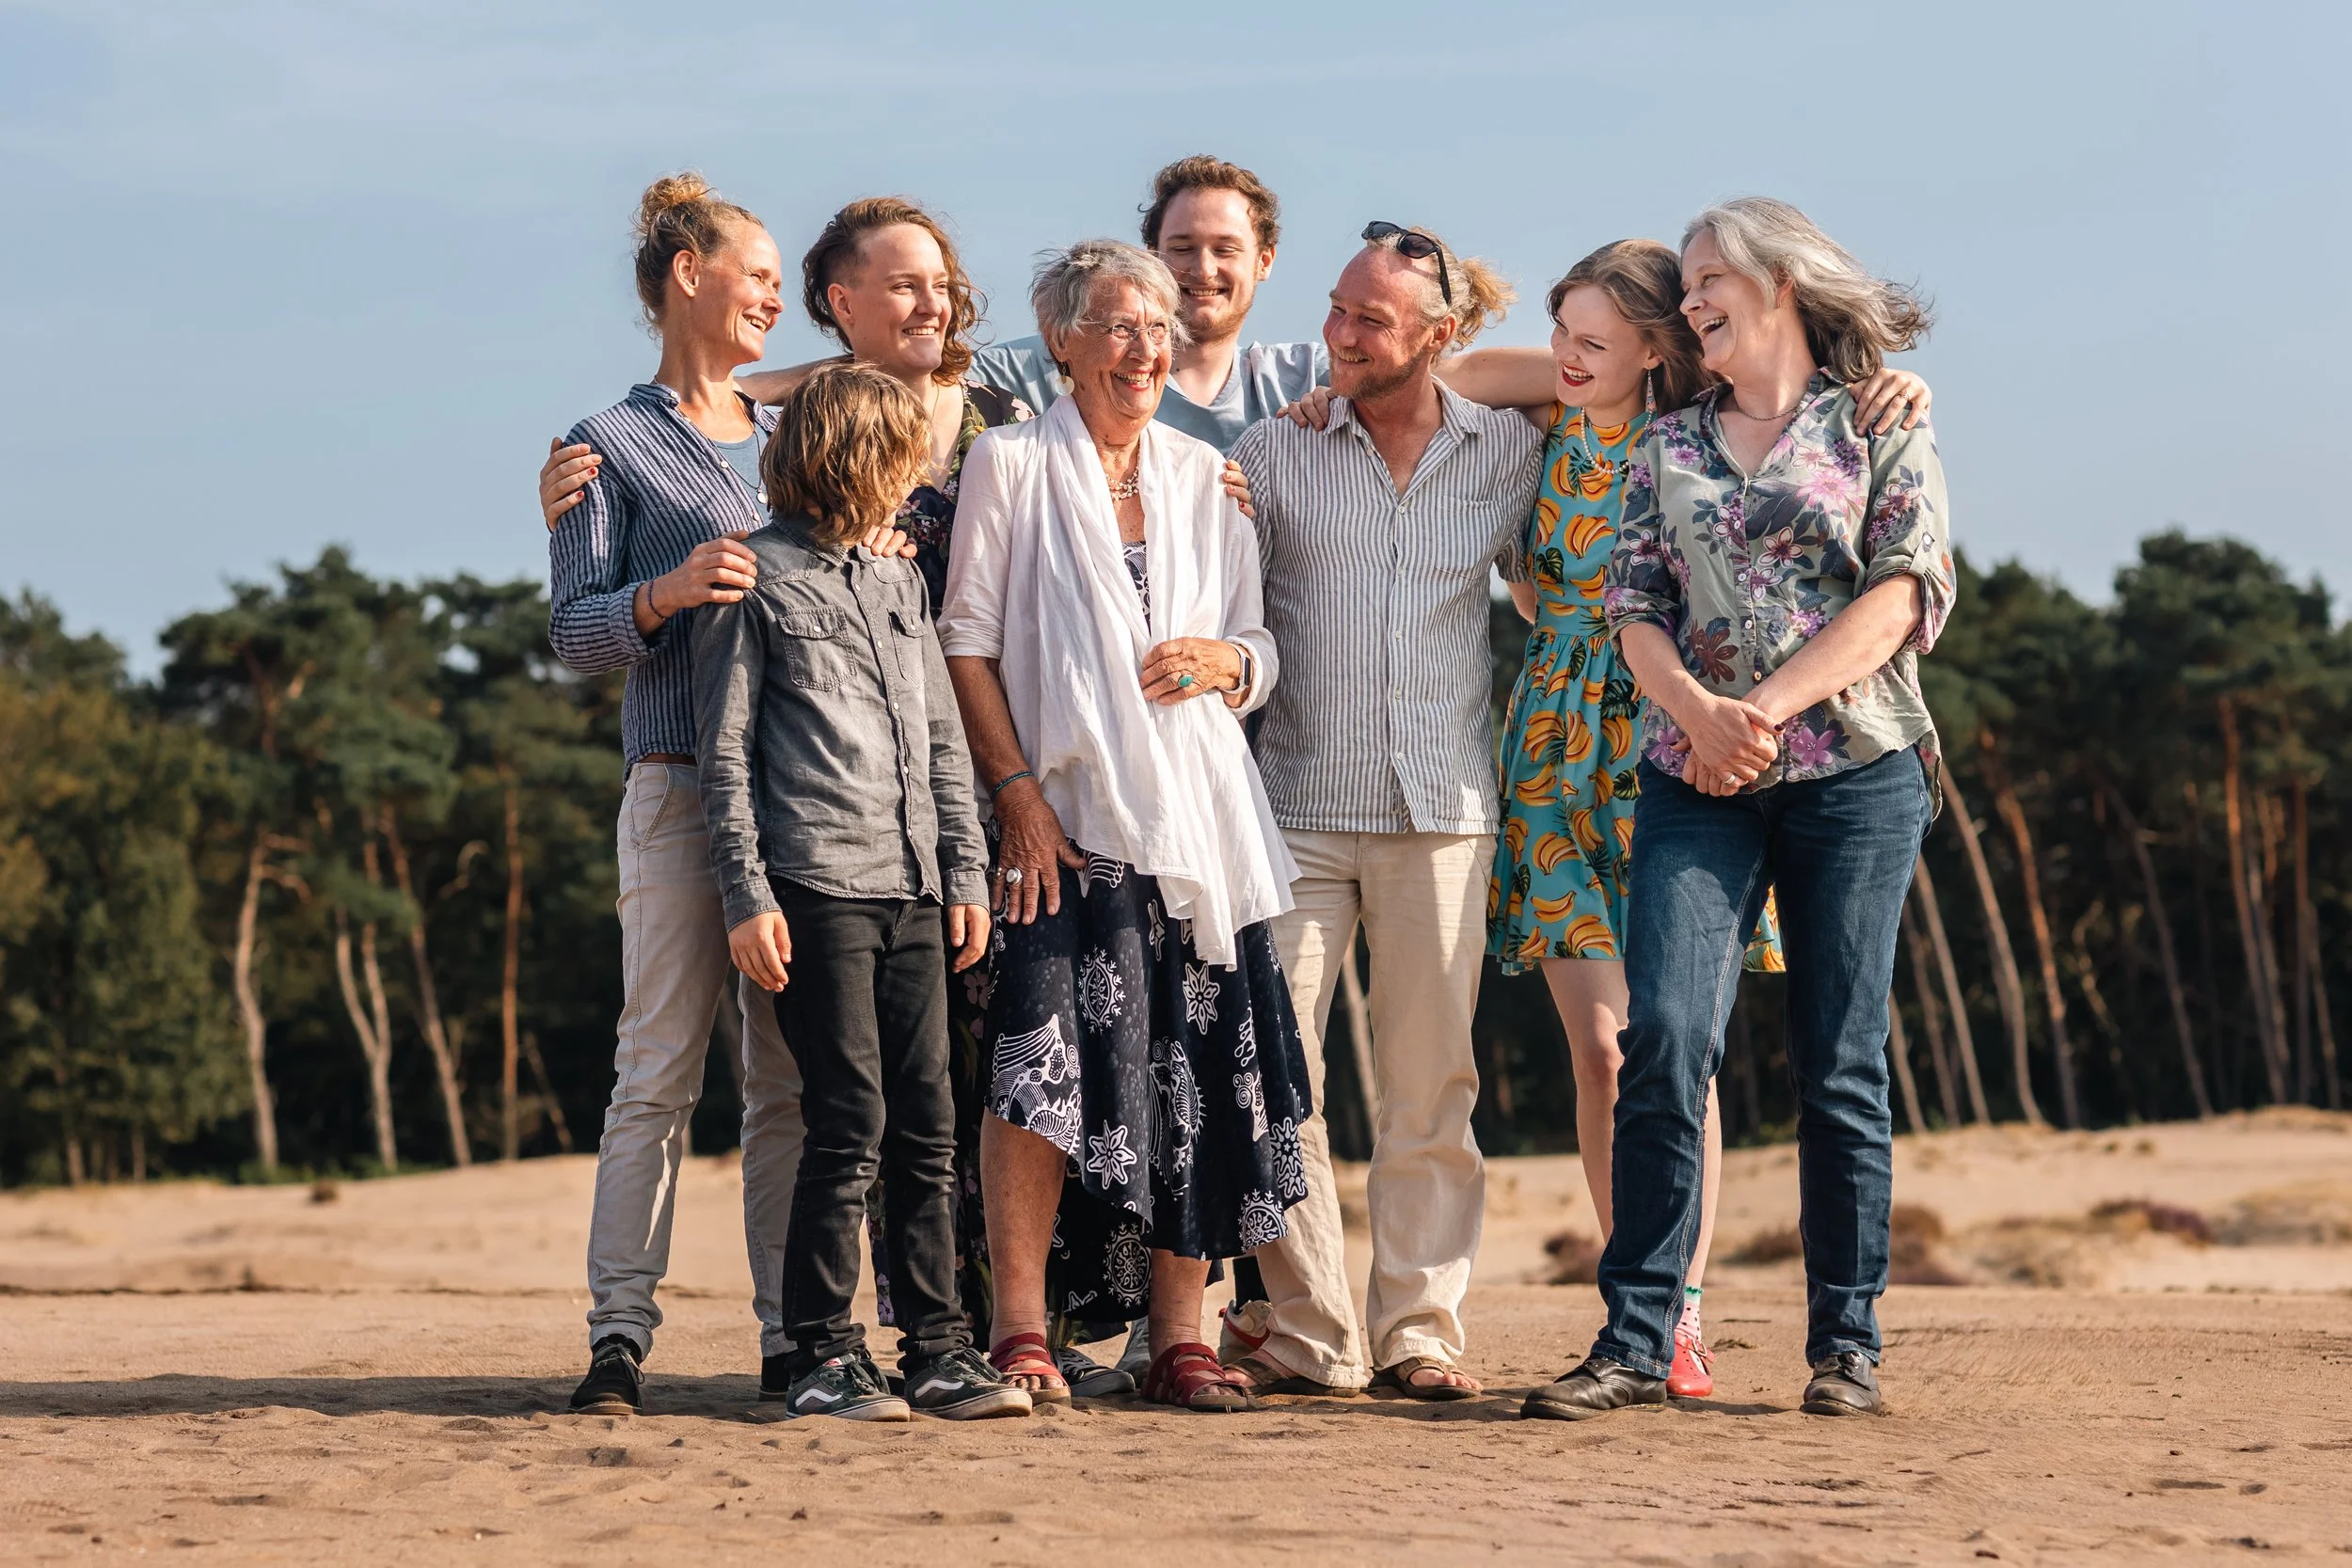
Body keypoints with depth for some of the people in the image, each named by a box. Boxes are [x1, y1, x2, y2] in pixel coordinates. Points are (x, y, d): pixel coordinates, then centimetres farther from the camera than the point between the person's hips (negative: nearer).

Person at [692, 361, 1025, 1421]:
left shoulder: (899, 582, 19)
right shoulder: (755, 579, 0)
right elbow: (724, 755, -3)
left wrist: (966, 874, 13)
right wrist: (747, 896, -10)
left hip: (914, 893, 6)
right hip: (817, 889, -6)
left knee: (927, 1125, 4)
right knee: (851, 1121, -9)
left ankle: (936, 1348, 9)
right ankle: (823, 1354, -1)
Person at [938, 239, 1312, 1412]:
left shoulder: (1204, 477, 16)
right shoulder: (1011, 464, 4)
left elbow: (1262, 649, 18)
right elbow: (966, 640, -2)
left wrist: (1223, 662, -6)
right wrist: (1017, 791, -11)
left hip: (1198, 820, 4)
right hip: (1066, 816, -4)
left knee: (1195, 1074, 0)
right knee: (1049, 1051, -17)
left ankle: (1178, 1338, 5)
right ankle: (1018, 1328, -13)